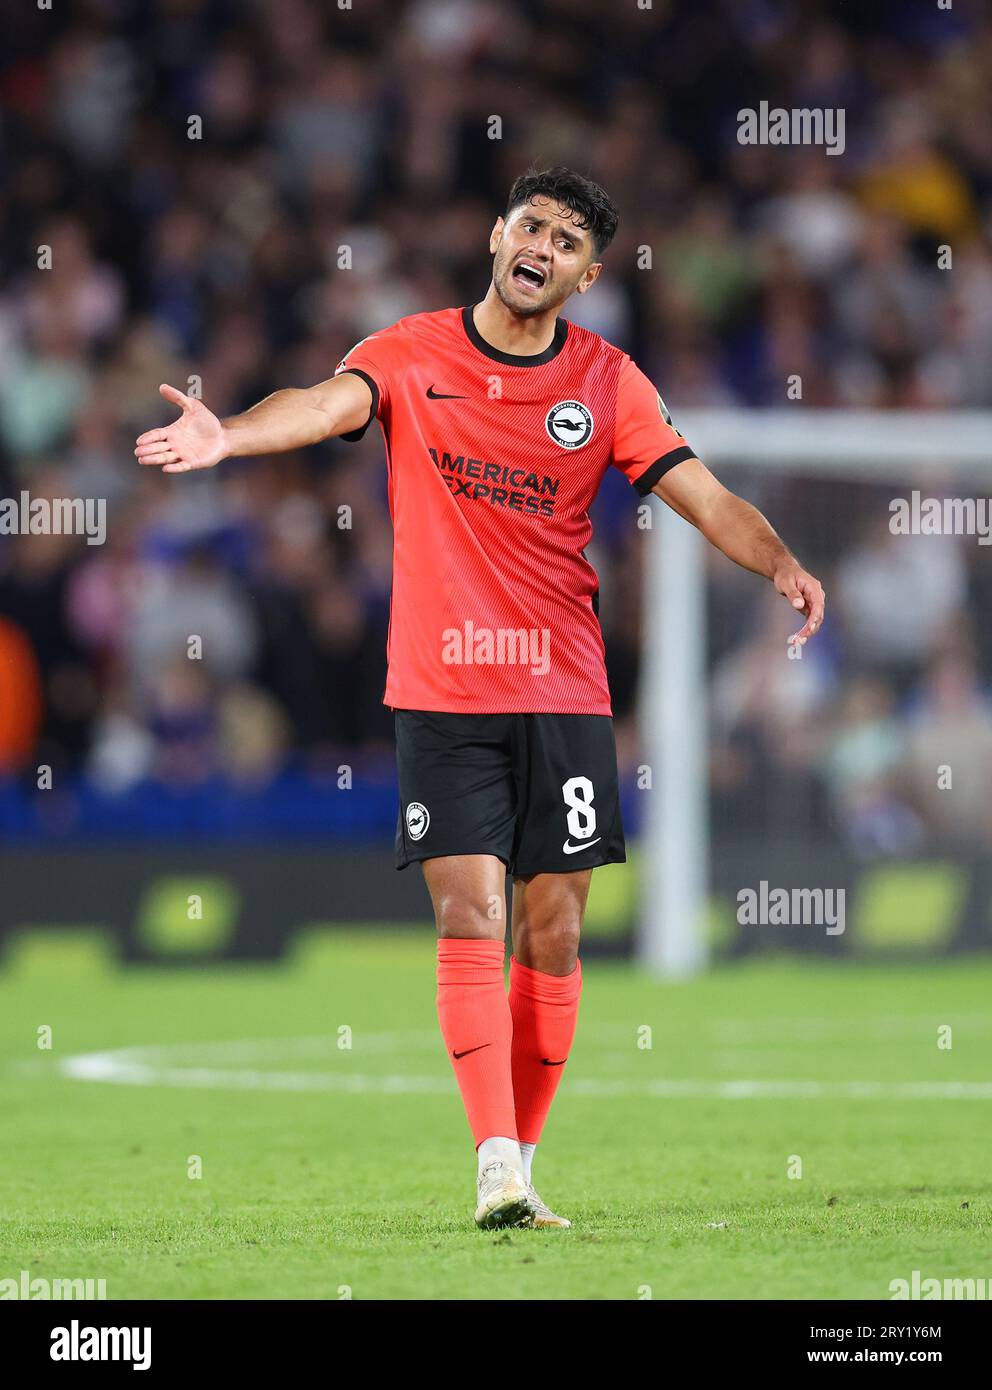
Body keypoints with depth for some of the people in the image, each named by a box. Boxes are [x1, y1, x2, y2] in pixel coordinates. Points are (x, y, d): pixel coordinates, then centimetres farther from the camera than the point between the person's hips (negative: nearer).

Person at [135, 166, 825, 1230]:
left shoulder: (606, 381, 3)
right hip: (440, 693, -2)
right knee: (470, 920, -11)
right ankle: (495, 1169, -15)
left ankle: (522, 1164, 14)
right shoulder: (412, 354, 0)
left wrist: (780, 565, -22)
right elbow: (330, 403, -18)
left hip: (564, 693, 2)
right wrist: (228, 435, -39)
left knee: (553, 934, 3)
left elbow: (701, 494, -3)